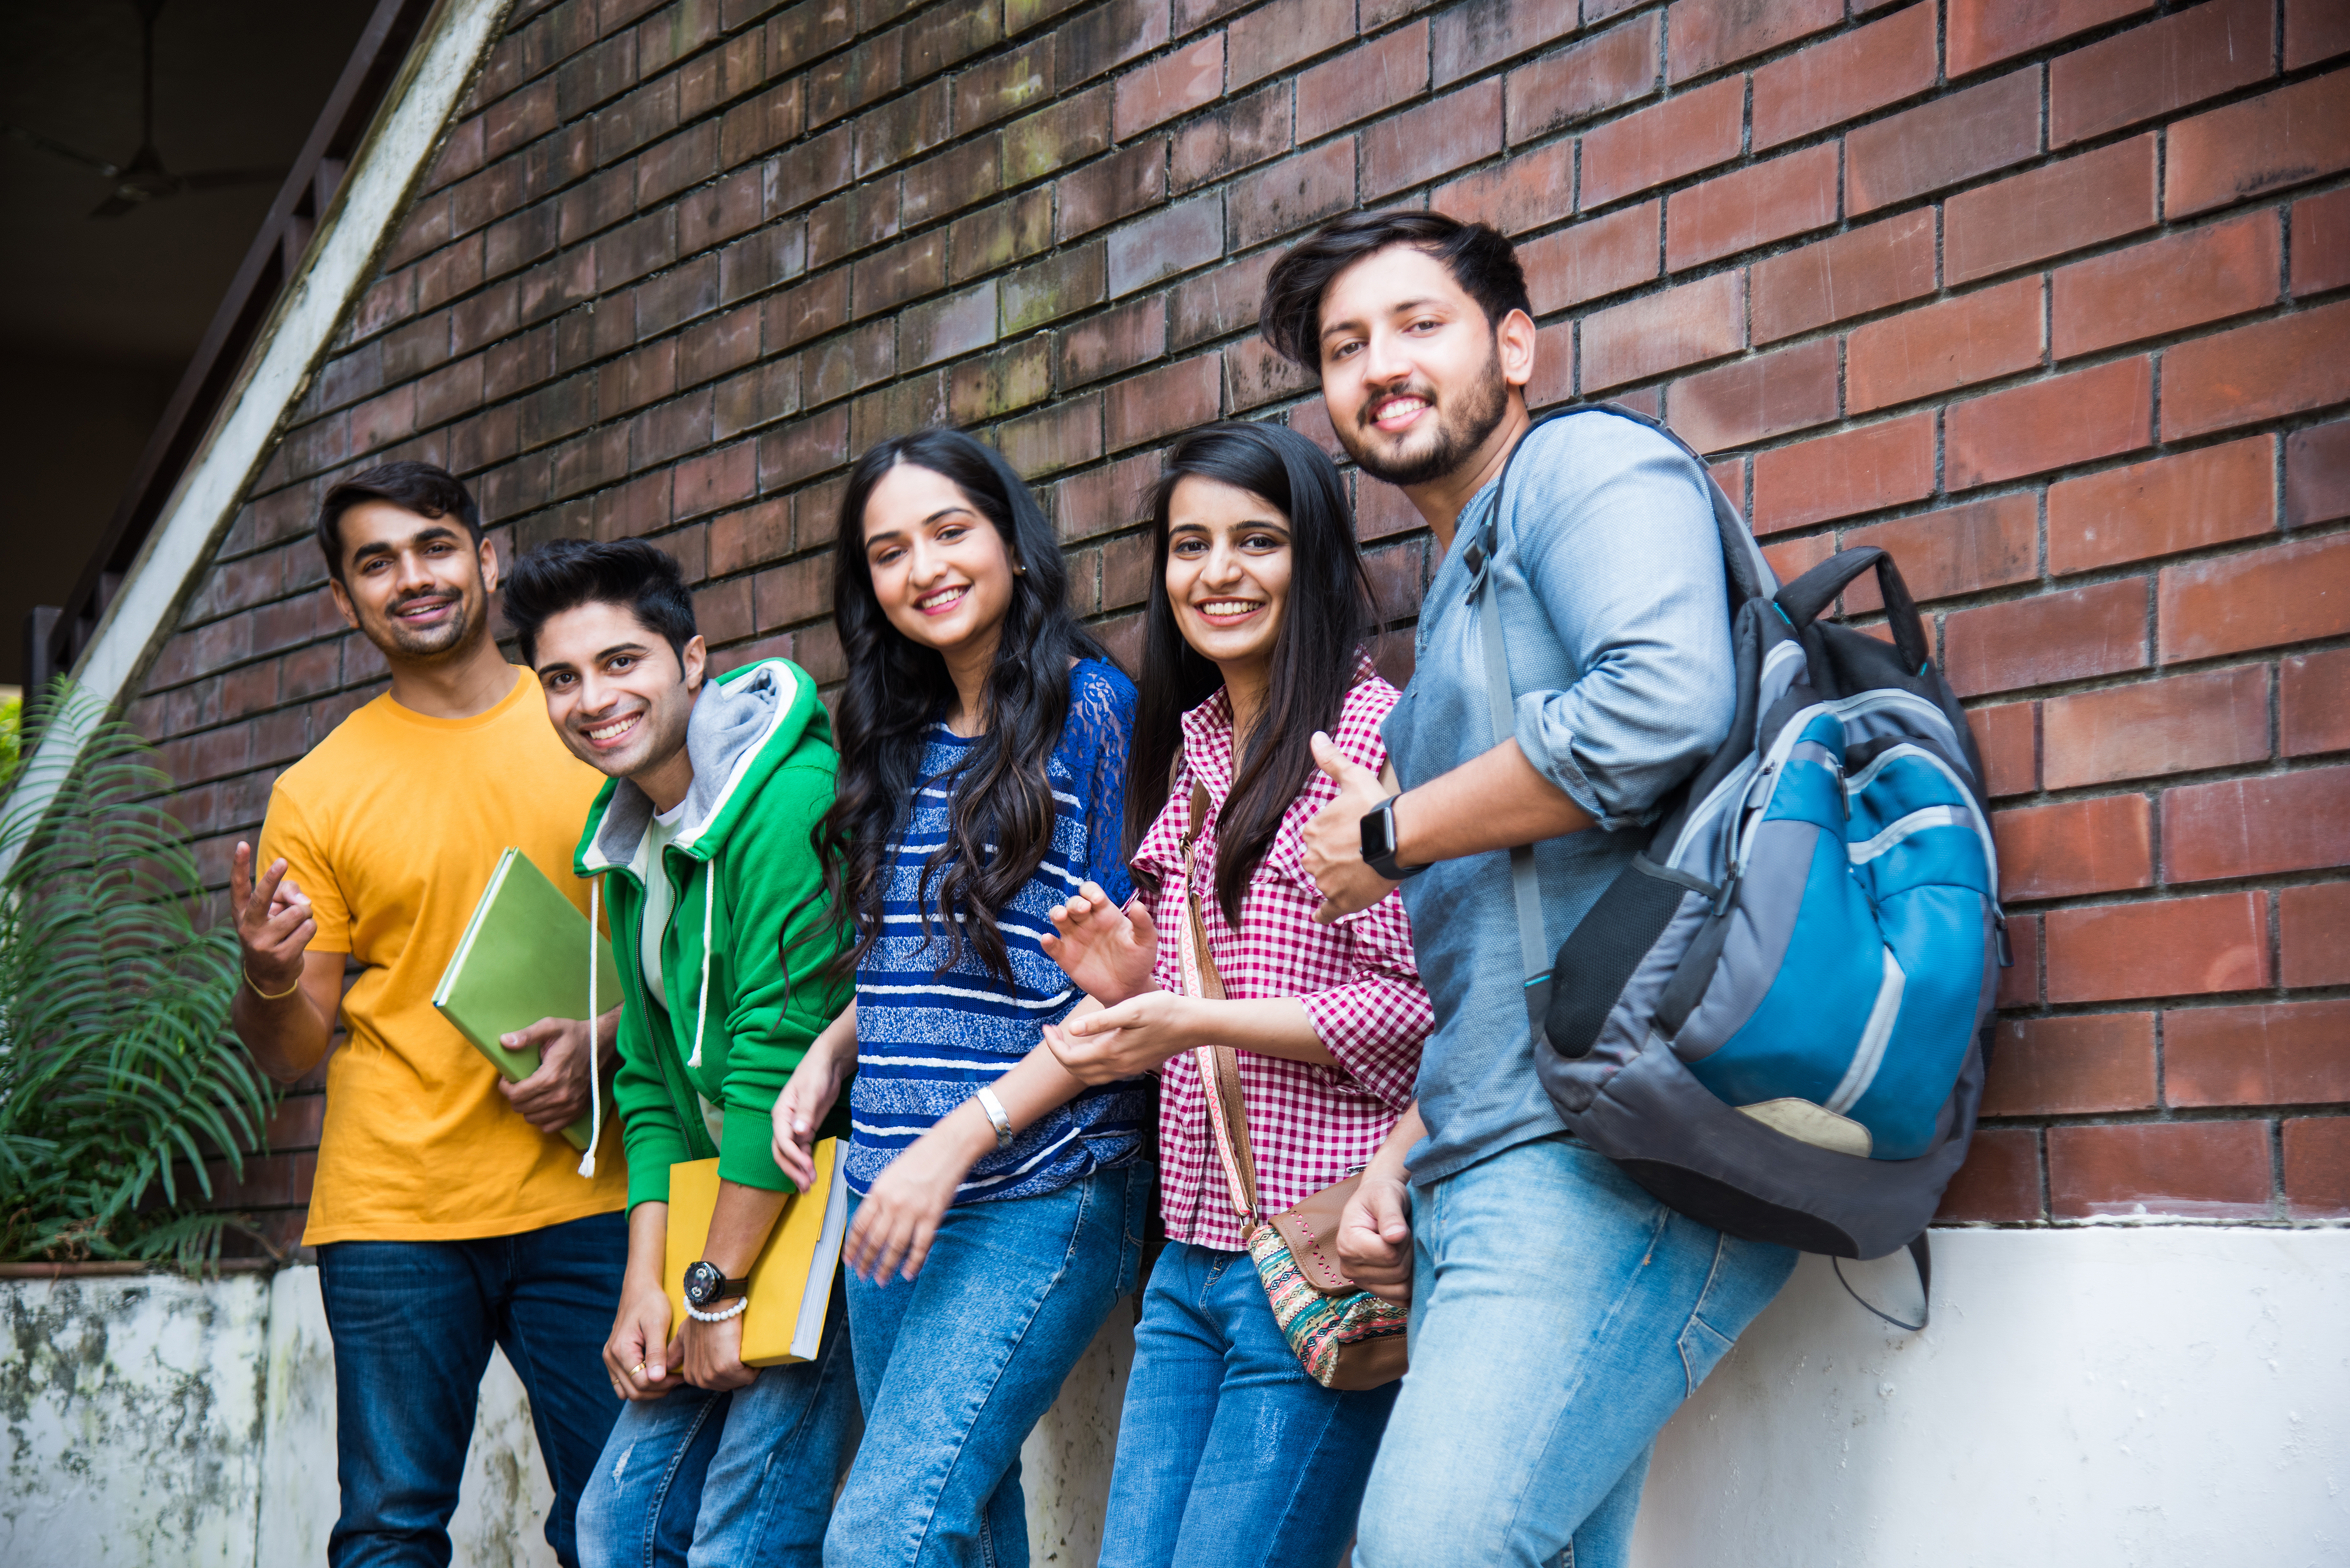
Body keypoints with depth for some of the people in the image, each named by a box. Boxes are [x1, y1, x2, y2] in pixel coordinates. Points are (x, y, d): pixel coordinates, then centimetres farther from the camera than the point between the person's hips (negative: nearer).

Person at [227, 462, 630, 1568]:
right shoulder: (315, 793, 5)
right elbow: (290, 1054, 7)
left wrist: (606, 1040, -8)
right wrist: (268, 979, -15)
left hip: (582, 1197, 0)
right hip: (392, 1209, 0)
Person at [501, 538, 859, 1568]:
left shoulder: (790, 797, -18)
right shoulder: (632, 844, 12)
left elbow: (782, 1052, -21)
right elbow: (652, 1084, 14)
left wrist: (718, 1289, -16)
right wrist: (645, 1286, 3)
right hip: (731, 1204, 9)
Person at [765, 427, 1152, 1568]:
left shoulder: (1092, 709, -6)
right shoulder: (899, 743, 15)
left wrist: (962, 1135, -15)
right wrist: (831, 1052, 5)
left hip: (1039, 1189, -7)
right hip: (889, 1198, 7)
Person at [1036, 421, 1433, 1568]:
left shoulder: (1373, 730, -10)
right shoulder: (1192, 752, 16)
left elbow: (1424, 1002, -16)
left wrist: (1196, 1022, -17)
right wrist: (1134, 985, 5)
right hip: (1190, 1261, 8)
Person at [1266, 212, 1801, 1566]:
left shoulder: (1588, 465, 1)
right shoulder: (1457, 606, 28)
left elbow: (1661, 705, -21)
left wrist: (1392, 833, -8)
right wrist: (1400, 1160, 18)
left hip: (1607, 1161, -9)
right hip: (1485, 1186, 9)